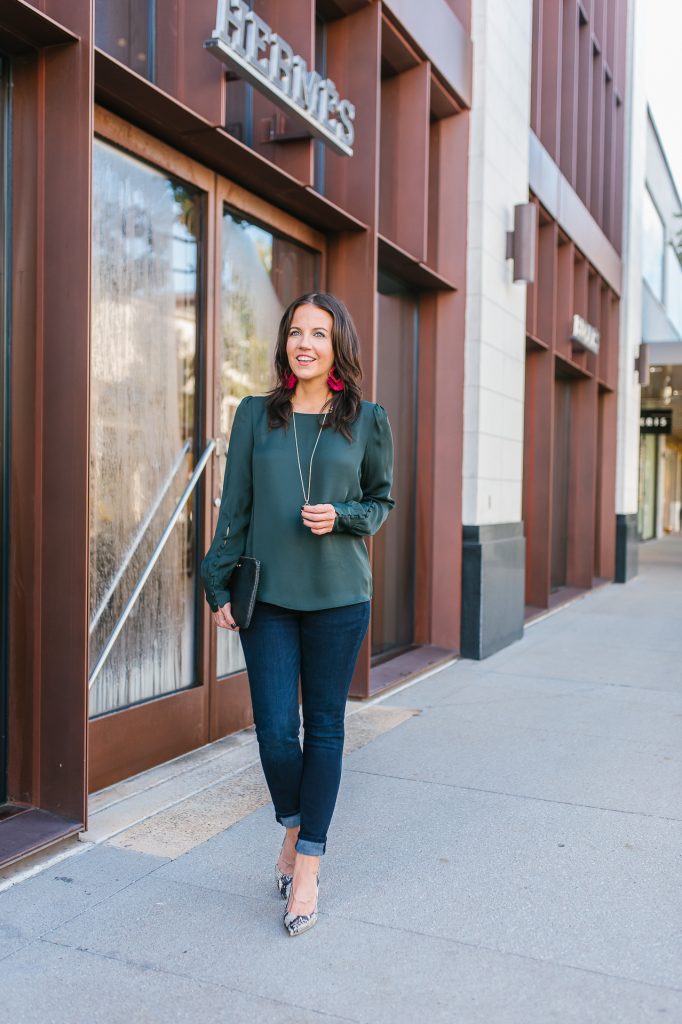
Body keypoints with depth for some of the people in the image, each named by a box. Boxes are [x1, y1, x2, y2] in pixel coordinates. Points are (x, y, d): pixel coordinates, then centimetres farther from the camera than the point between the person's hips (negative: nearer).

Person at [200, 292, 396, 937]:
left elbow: (382, 501, 10)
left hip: (338, 597, 0)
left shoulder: (368, 420, 3)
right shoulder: (255, 415, 5)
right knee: (275, 730, -2)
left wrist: (341, 515, -11)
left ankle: (307, 864, 21)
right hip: (267, 596, 1)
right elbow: (234, 507, 6)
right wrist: (220, 586, 2)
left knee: (324, 728, 6)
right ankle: (292, 827, 29)